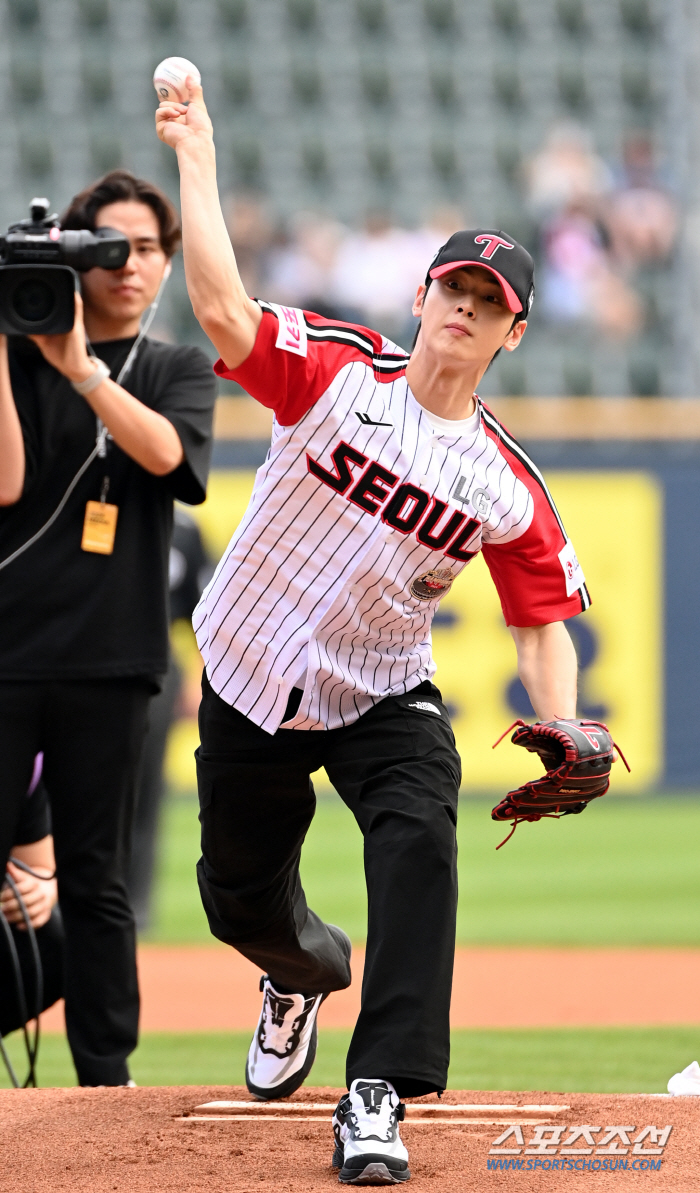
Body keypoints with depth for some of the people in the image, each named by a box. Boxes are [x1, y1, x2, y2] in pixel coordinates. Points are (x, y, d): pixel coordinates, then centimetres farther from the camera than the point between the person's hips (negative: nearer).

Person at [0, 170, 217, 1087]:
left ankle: (107, 1078, 8)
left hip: (108, 657, 1)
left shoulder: (181, 374, 13)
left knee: (95, 876, 4)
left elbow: (164, 452, -9)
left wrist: (79, 366, -18)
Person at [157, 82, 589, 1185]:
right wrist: (198, 160, -31)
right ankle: (304, 974, 53)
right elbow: (223, 310, -27)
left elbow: (543, 623, 0)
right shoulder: (339, 371, -11)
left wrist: (560, 739, -18)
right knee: (244, 901, 13)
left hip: (381, 701, 0)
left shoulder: (507, 485, -6)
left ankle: (377, 1096, -31)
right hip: (250, 686, 0)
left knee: (418, 842, -29)